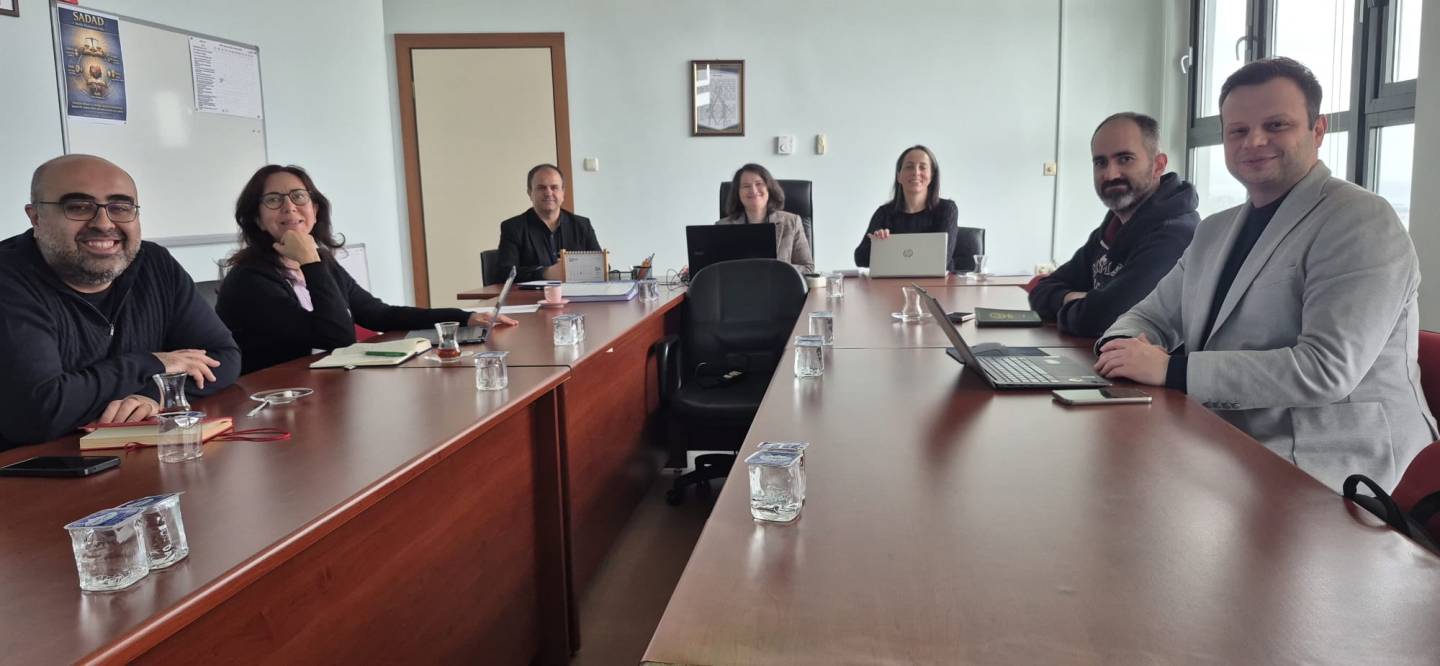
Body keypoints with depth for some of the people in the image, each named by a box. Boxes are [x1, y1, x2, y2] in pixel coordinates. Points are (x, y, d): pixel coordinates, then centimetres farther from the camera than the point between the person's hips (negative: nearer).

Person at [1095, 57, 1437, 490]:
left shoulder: (1361, 223, -10)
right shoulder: (1214, 231, 15)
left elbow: (1328, 368, -22)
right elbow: (1151, 315, 16)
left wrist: (1171, 369, -25)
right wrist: (1125, 346, -9)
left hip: (1330, 470, -7)